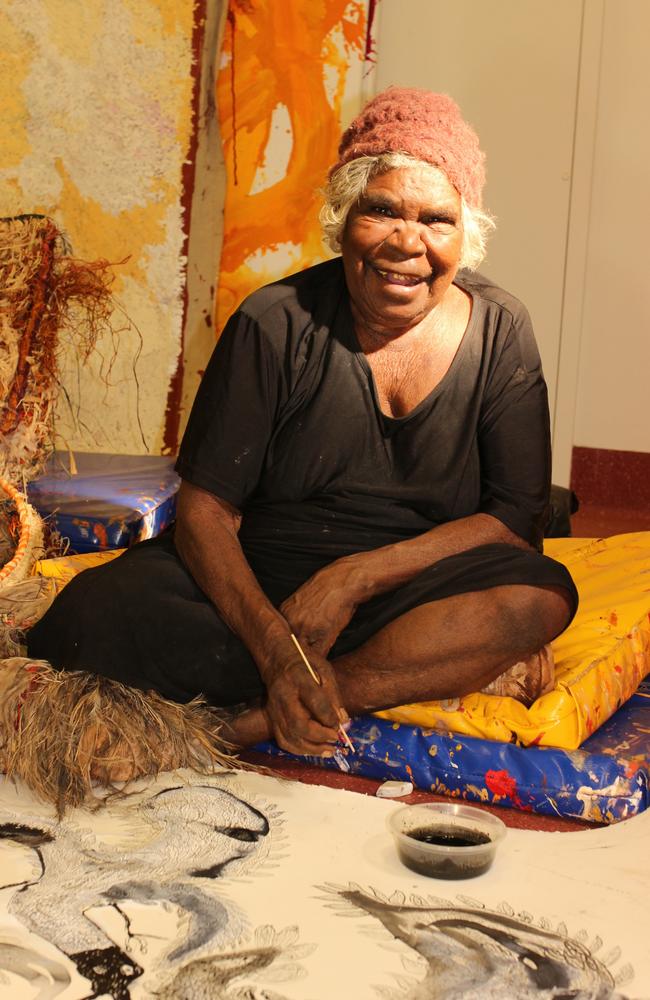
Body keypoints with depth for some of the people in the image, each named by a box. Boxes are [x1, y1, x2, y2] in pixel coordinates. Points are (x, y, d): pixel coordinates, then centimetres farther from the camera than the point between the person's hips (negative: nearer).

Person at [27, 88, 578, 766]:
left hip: (407, 592, 1)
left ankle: (276, 712, -25)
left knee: (542, 596, -29)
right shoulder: (276, 325, -8)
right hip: (252, 584, 0)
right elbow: (204, 508, -10)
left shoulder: (500, 333, -2)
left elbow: (517, 517, -6)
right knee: (95, 612, -27)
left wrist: (354, 578, -18)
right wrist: (275, 646, -27)